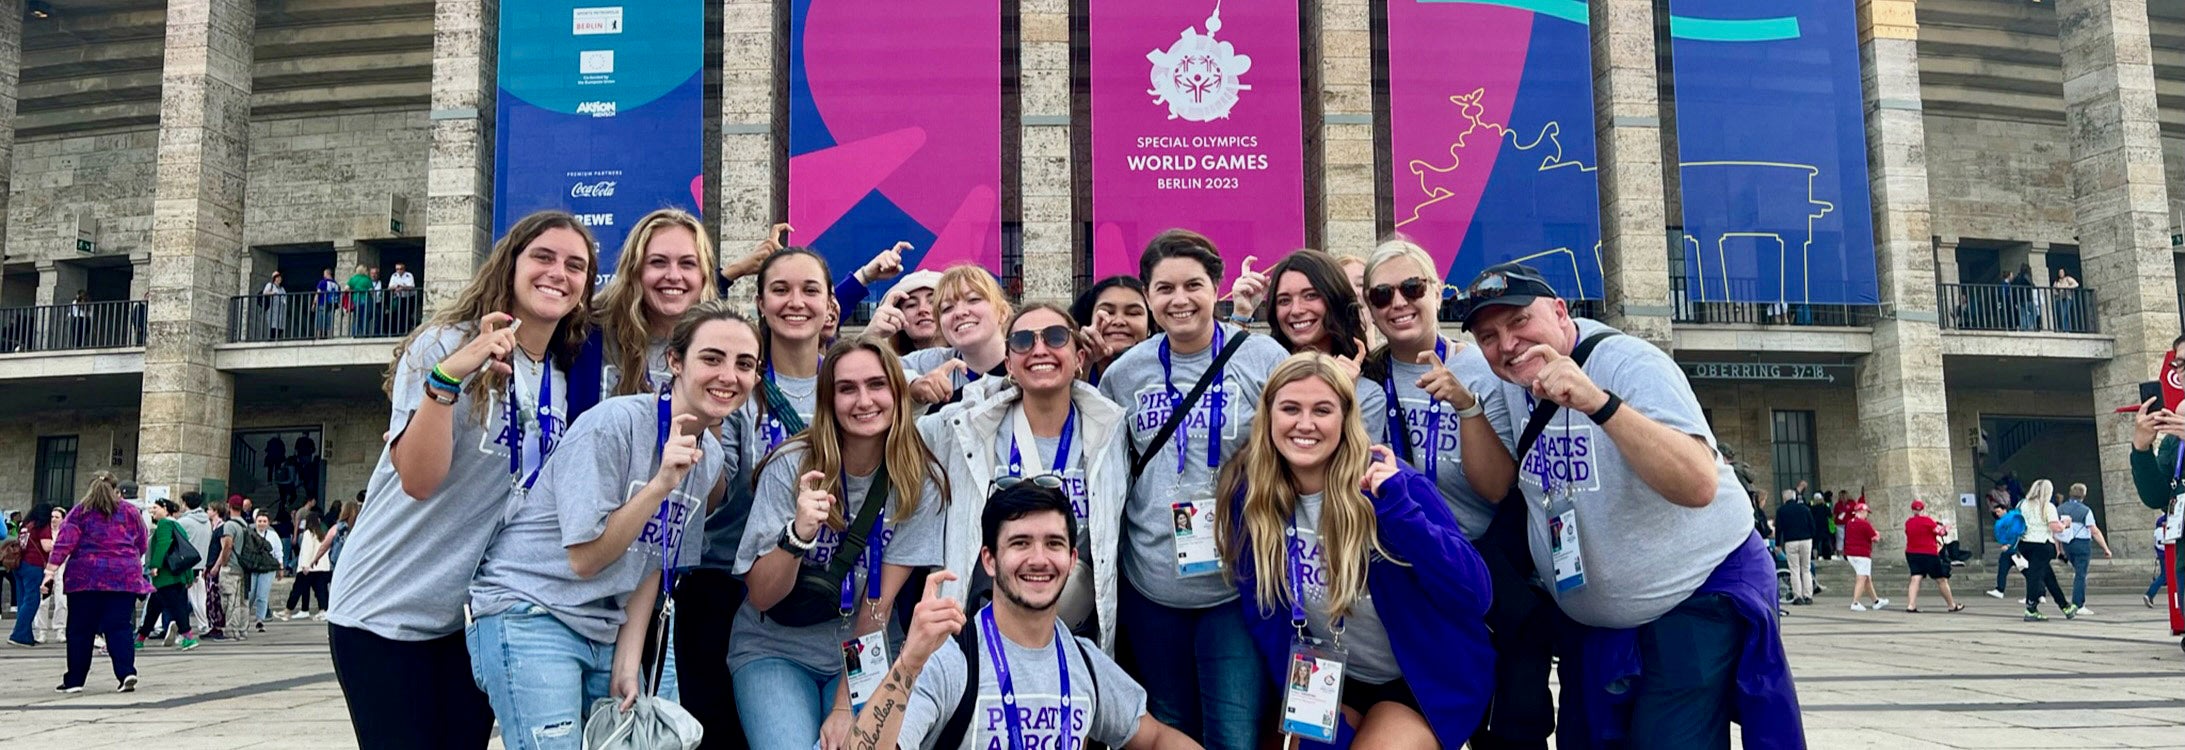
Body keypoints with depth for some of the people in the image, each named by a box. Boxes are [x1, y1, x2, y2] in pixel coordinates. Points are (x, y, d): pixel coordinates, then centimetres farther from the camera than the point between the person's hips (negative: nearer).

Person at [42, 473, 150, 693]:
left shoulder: (80, 511, 6)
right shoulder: (131, 511, 11)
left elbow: (64, 543, -4)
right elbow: (143, 546, 14)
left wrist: (50, 572, -8)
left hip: (86, 577, -1)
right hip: (124, 577, 1)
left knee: (80, 630, 7)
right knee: (119, 627, 0)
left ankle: (74, 681, 11)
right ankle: (127, 672, -16)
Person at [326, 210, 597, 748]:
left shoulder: (566, 380, 5)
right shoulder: (446, 344, -10)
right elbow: (418, 480, -22)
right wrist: (448, 376, -34)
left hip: (478, 616, 5)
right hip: (388, 607, -5)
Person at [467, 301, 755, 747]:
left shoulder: (712, 460, 4)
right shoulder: (612, 424, -16)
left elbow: (653, 565, 9)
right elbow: (585, 559, -16)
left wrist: (627, 664, 2)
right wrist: (660, 485, -24)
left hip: (610, 634, 7)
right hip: (530, 615, -6)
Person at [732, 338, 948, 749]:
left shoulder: (921, 482, -9)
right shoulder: (791, 466, -13)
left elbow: (880, 602, -8)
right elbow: (760, 597, -12)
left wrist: (846, 707, -12)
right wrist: (798, 534, -31)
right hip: (775, 650, -1)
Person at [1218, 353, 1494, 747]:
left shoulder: (1392, 484, -19)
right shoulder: (1250, 494, -10)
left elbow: (1475, 595, -24)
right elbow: (1263, 616, -4)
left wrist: (1399, 508, -35)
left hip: (1428, 681, -3)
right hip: (1330, 682, 3)